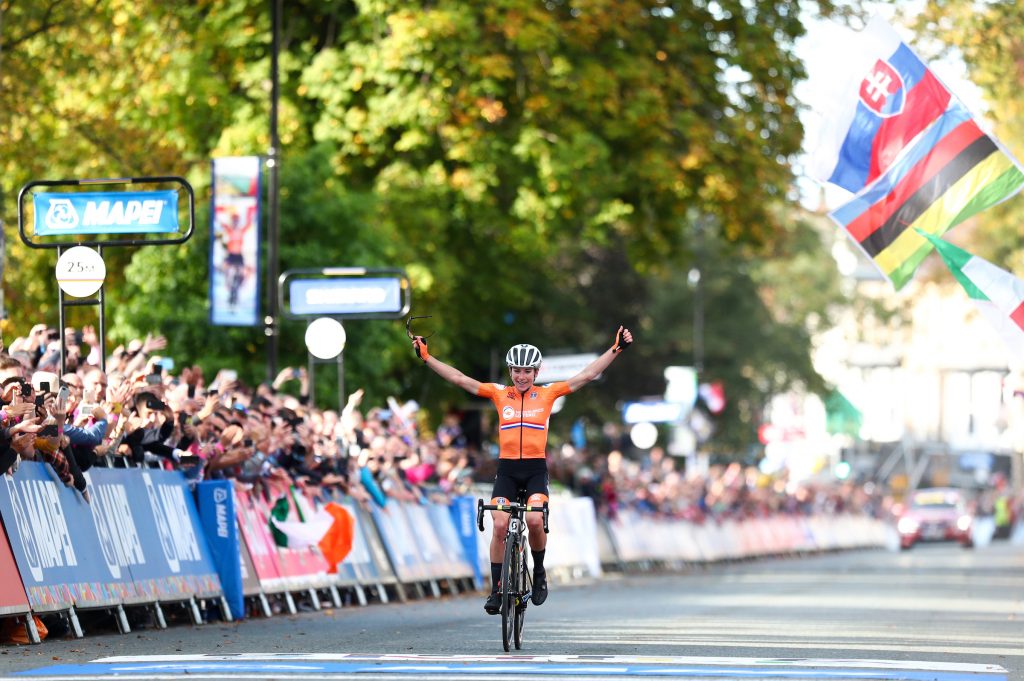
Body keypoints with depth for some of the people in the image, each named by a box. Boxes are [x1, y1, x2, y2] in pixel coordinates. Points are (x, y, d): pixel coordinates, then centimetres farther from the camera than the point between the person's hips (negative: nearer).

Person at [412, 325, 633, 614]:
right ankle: (496, 589, -4)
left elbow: (587, 375, 3)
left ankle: (539, 573, 2)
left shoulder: (547, 393, 4)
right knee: (500, 524, -14)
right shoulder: (499, 394, 5)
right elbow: (458, 378, 4)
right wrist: (426, 356, 0)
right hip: (507, 469, 1)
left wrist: (616, 349, -1)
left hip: (536, 470, -1)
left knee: (534, 519, -24)